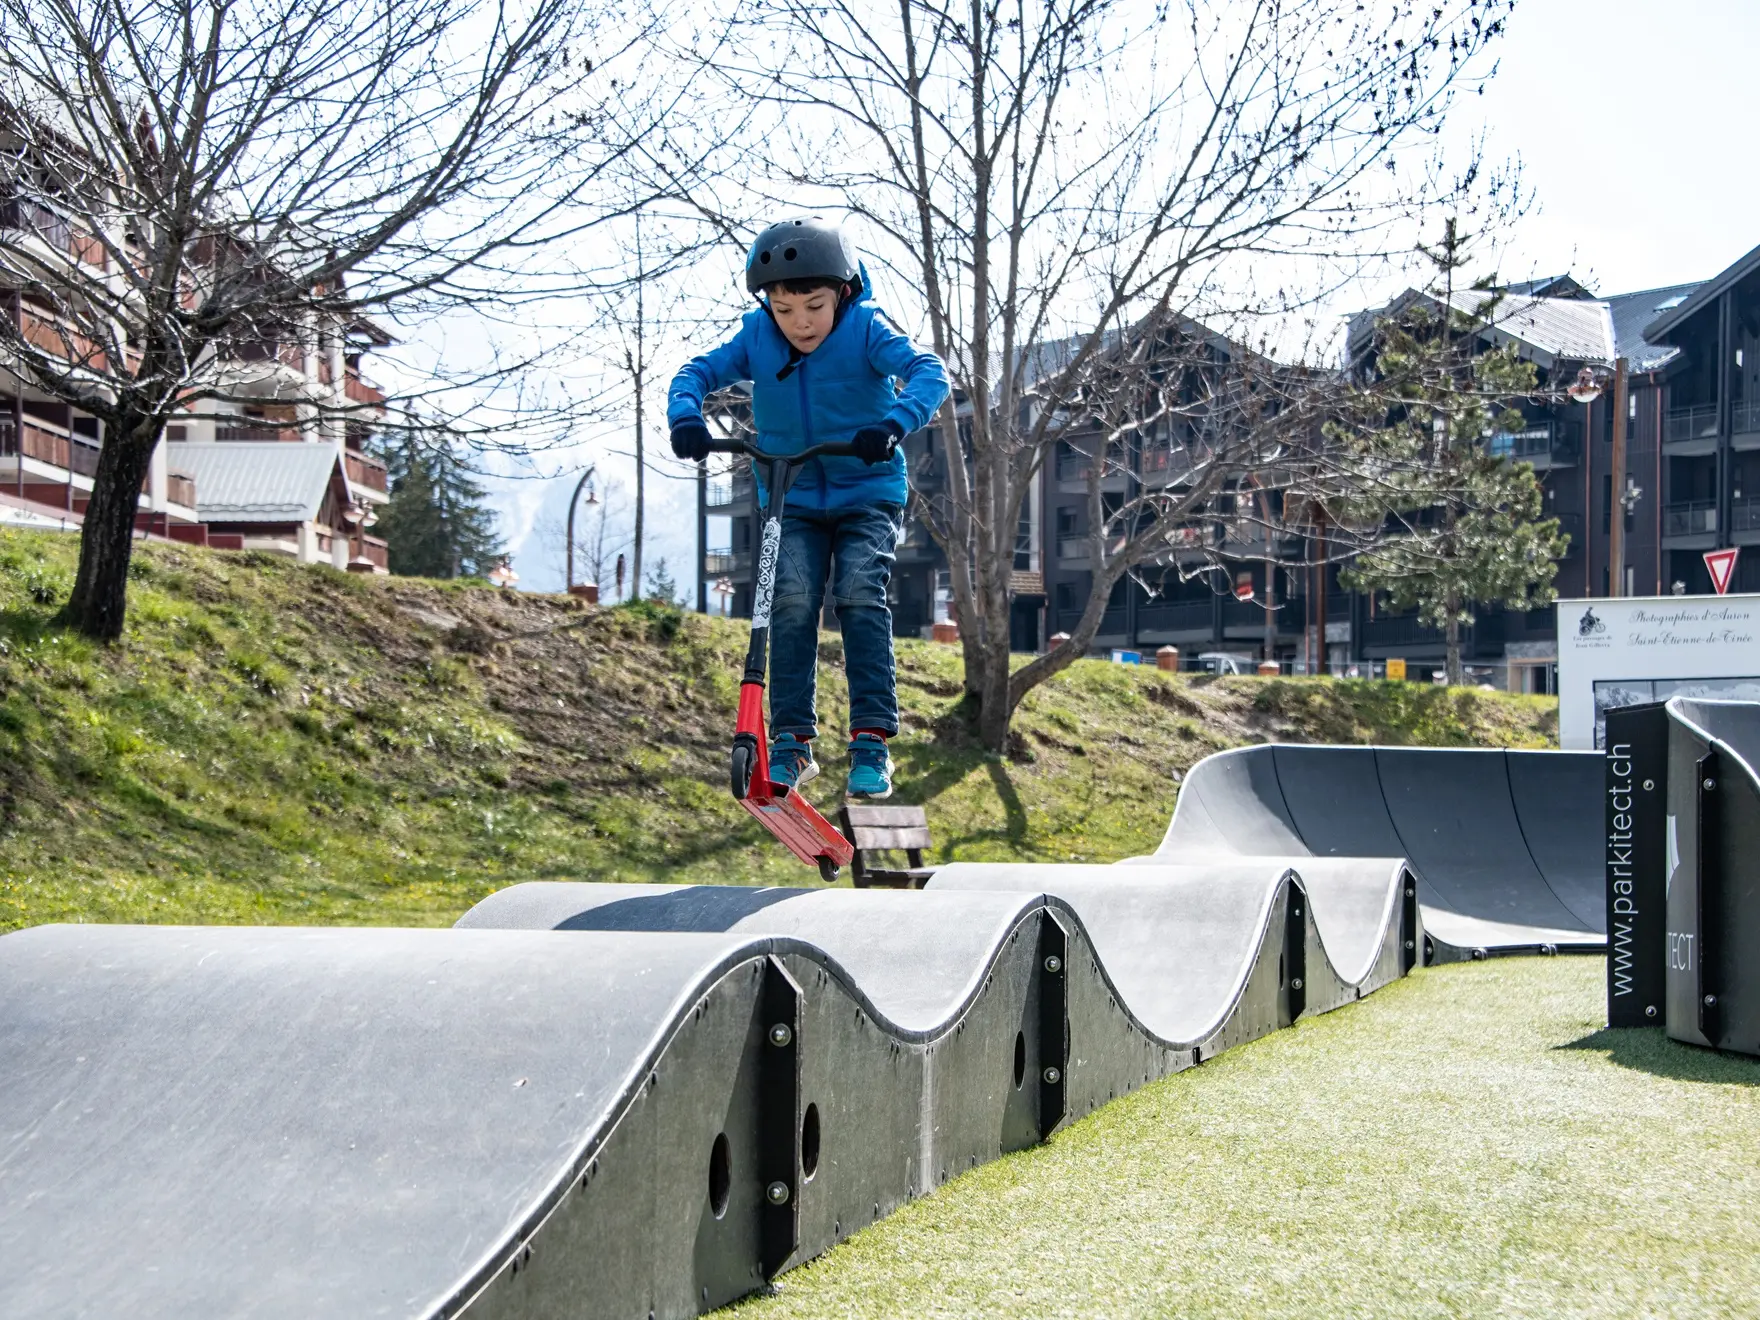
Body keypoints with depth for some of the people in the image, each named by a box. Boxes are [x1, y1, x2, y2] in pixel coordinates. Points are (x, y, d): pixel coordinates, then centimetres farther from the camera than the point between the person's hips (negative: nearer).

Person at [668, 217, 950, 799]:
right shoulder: (756, 337, -7)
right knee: (792, 601, -15)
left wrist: (894, 424, -46)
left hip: (868, 495, -2)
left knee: (860, 595, -19)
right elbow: (697, 372, -6)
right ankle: (792, 741, -10)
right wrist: (685, 415, -29)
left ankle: (872, 741, -17)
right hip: (791, 499, 2)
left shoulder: (865, 328, -16)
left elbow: (928, 372, -27)